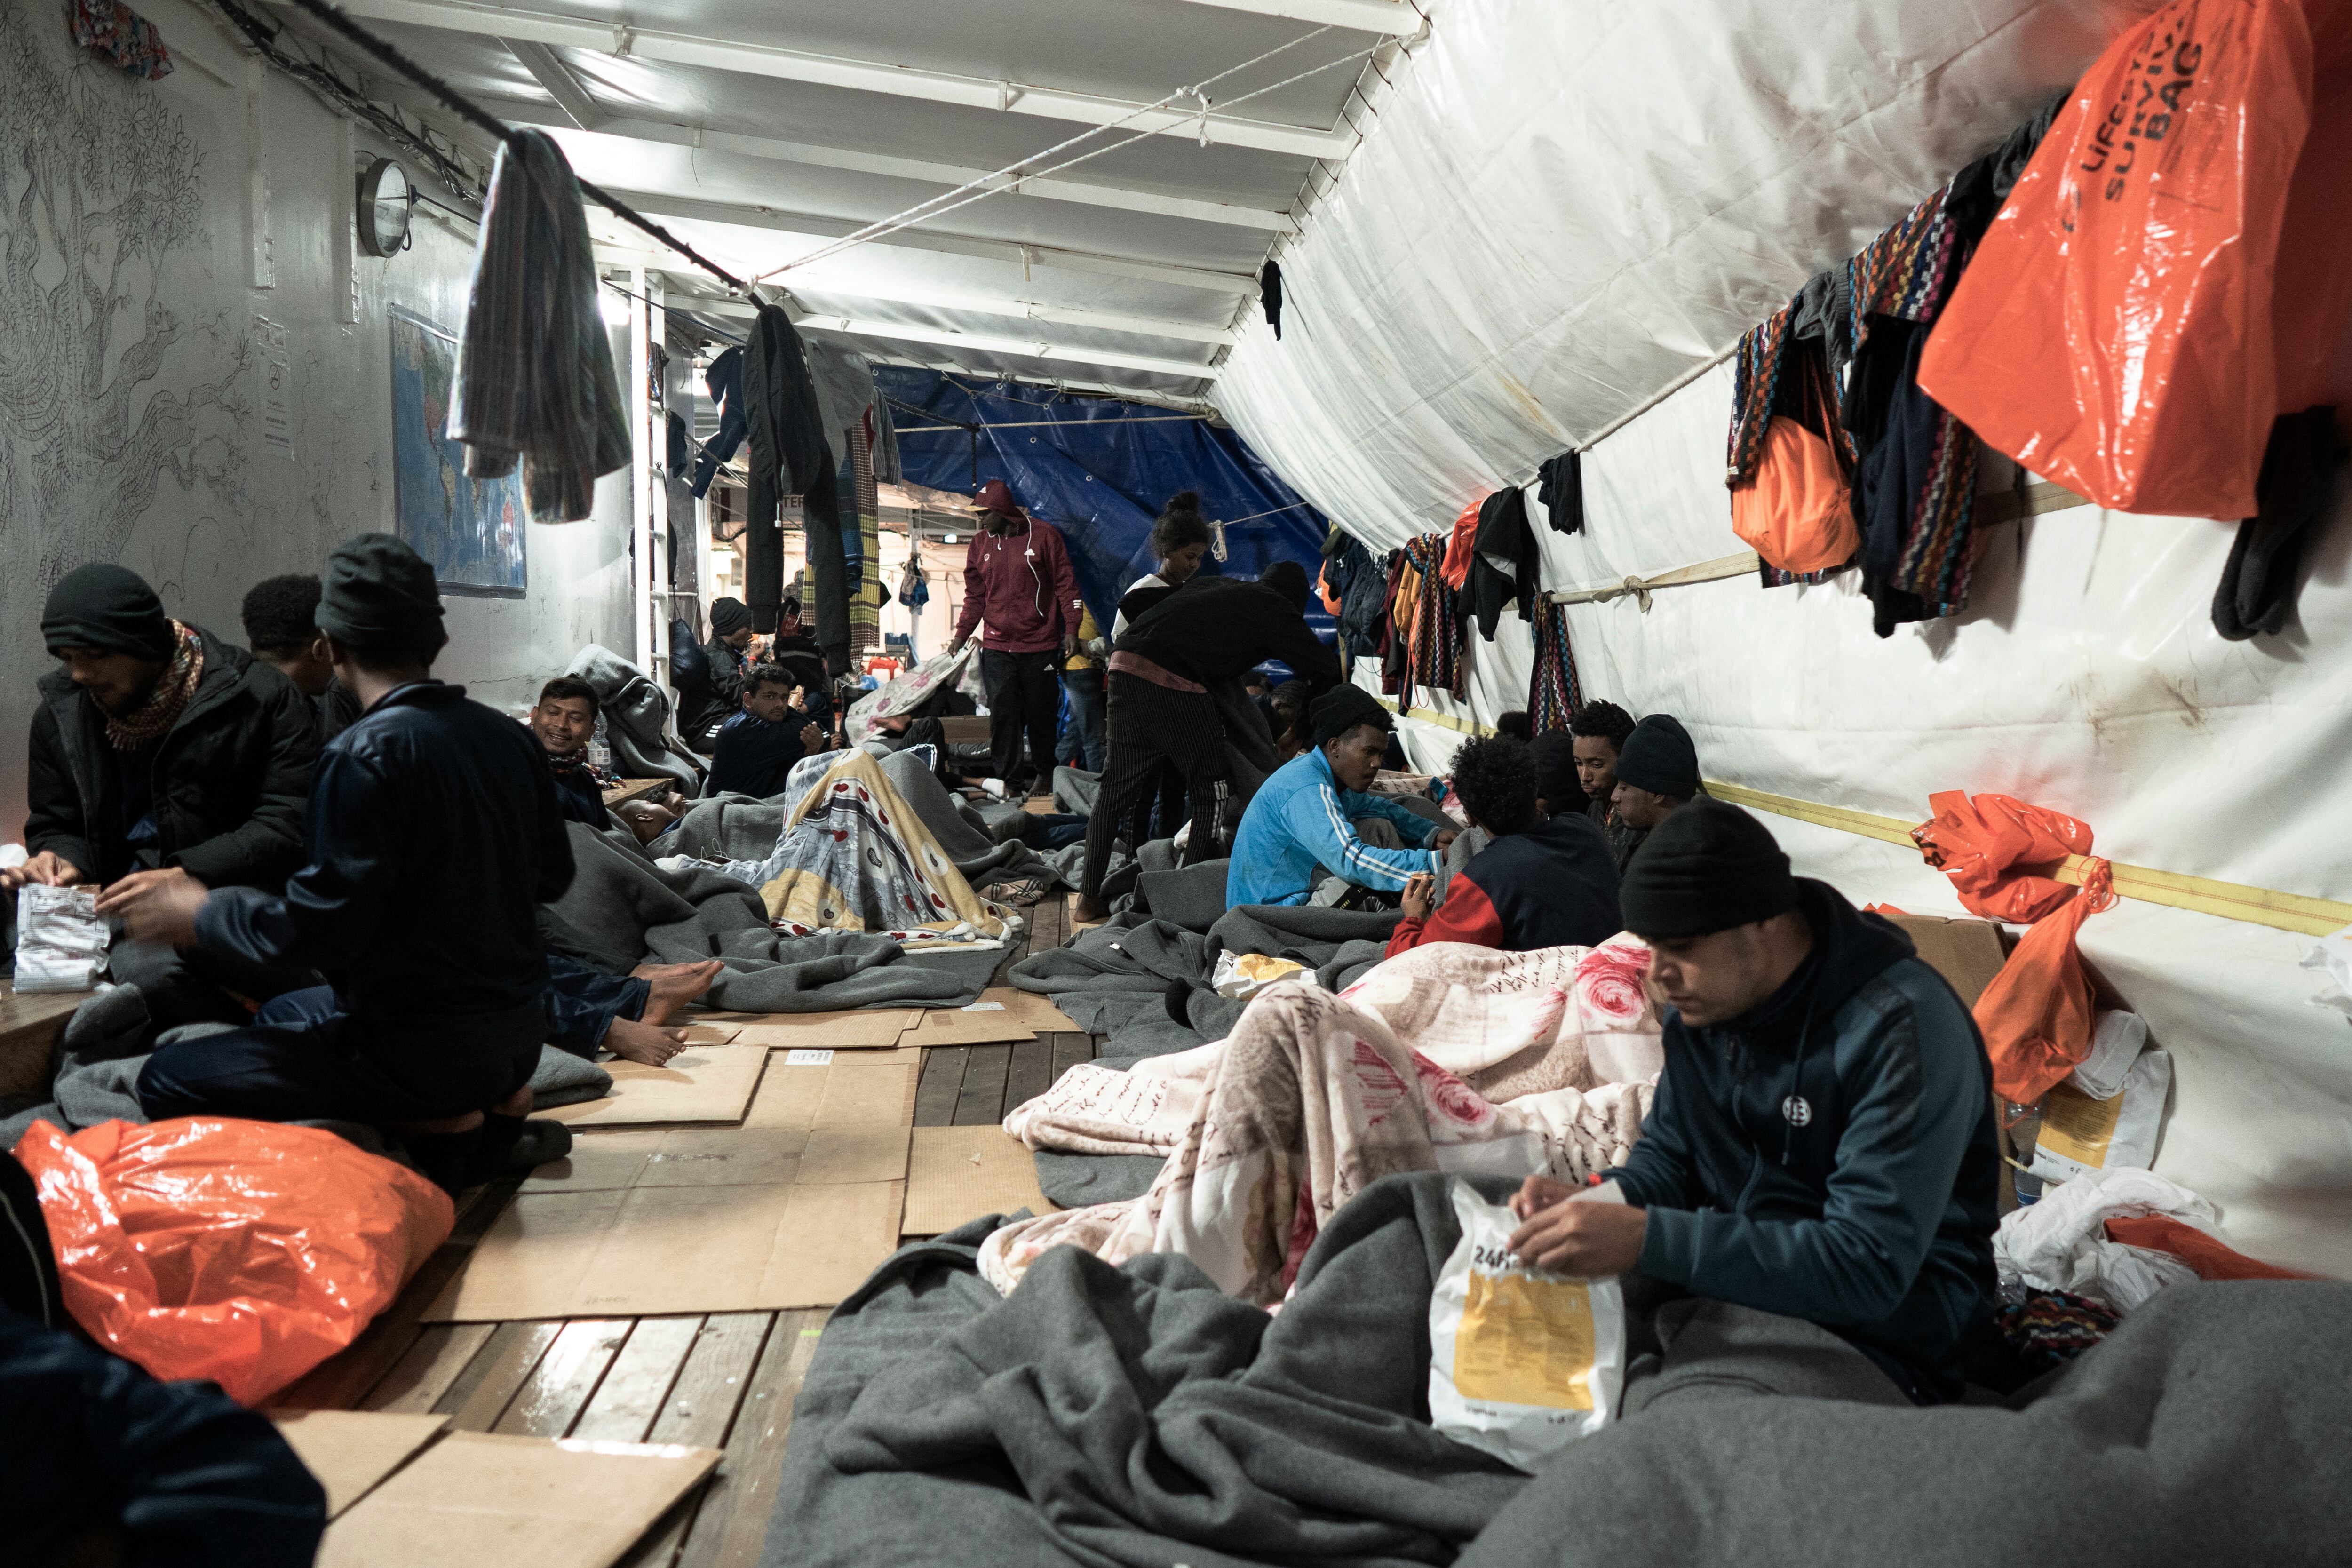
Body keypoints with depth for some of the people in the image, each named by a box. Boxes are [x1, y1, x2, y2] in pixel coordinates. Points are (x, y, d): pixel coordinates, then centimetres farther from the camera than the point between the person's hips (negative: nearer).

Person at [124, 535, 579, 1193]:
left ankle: (433, 1130, -6)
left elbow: (323, 928, -21)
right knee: (281, 1015, 30)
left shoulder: (365, 756, -20)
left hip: (424, 1050, -8)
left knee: (168, 1083, 3)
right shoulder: (510, 738, 1)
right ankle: (488, 1108, 9)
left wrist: (205, 916, -4)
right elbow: (553, 876, 11)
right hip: (516, 1035, 8)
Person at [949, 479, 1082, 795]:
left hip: (1040, 646, -2)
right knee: (1003, 715, -4)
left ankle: (1046, 778, 22)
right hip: (997, 649, 3)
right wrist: (962, 633, 4)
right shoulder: (980, 544, 10)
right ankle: (1011, 783, 3)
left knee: (1042, 715, 5)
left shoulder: (1044, 536, -1)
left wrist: (1071, 629, -7)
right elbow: (975, 596, 15)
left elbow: (1066, 586, 0)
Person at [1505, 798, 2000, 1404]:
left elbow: (1870, 1267, -30)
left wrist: (1647, 1240, -37)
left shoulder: (1902, 1030, -24)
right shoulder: (1703, 998, 0)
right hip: (1728, 1269, 7)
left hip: (1879, 1325, -6)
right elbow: (1668, 1154, 13)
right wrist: (1598, 1202, -12)